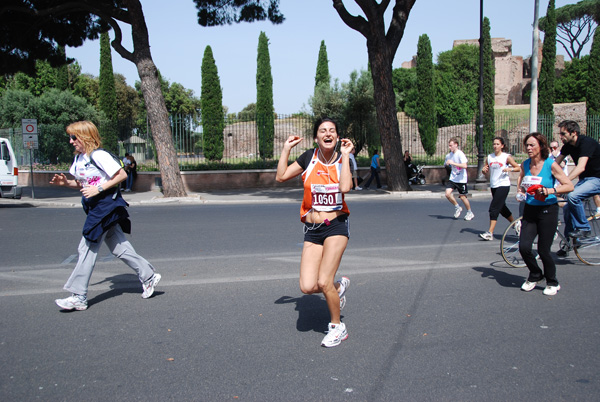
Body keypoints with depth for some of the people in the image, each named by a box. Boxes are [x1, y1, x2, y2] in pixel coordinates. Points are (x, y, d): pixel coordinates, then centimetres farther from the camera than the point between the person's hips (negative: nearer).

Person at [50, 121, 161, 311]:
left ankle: (78, 297, 0)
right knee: (118, 247, 12)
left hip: (106, 205, -9)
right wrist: (66, 182, 2)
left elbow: (122, 175, -16)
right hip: (94, 207, 9)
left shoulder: (98, 155, -14)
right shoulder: (78, 158, 12)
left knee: (88, 248, -7)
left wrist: (99, 189, -20)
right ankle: (148, 276, 23)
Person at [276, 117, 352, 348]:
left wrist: (345, 155, -16)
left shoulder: (342, 160, -3)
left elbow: (345, 187, -22)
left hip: (336, 226, -3)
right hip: (312, 230, 3)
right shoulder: (309, 158, 3)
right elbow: (281, 177, -1)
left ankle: (337, 327, 15)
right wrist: (286, 149, -2)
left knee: (323, 282, -11)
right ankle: (339, 286, 26)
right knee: (307, 287, -7)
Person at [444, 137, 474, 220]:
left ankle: (470, 213, 24)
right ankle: (457, 208, 12)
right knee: (448, 194, -12)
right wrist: (447, 164, 3)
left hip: (461, 179, -6)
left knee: (462, 197, 2)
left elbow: (464, 166, -28)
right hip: (452, 178, 6)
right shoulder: (449, 155, 5)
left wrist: (453, 163, -30)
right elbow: (446, 164, 24)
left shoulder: (460, 154, -15)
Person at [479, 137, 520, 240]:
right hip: (493, 186, 6)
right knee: (502, 208, 17)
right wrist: (484, 170, -7)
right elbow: (486, 170, 16)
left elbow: (518, 168, 0)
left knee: (494, 208, -15)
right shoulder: (489, 157, 9)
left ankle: (490, 233, -16)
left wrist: (509, 169, -19)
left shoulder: (507, 157, -4)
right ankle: (516, 224, 40)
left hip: (503, 185, -6)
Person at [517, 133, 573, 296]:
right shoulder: (525, 164, 2)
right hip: (530, 210, 4)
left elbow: (569, 185, -14)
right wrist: (519, 189, 4)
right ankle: (535, 276, 22)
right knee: (524, 247, -8)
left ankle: (552, 283, 23)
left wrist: (550, 190, -28)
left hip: (548, 210, -4)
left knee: (543, 250, -2)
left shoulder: (551, 164, -12)